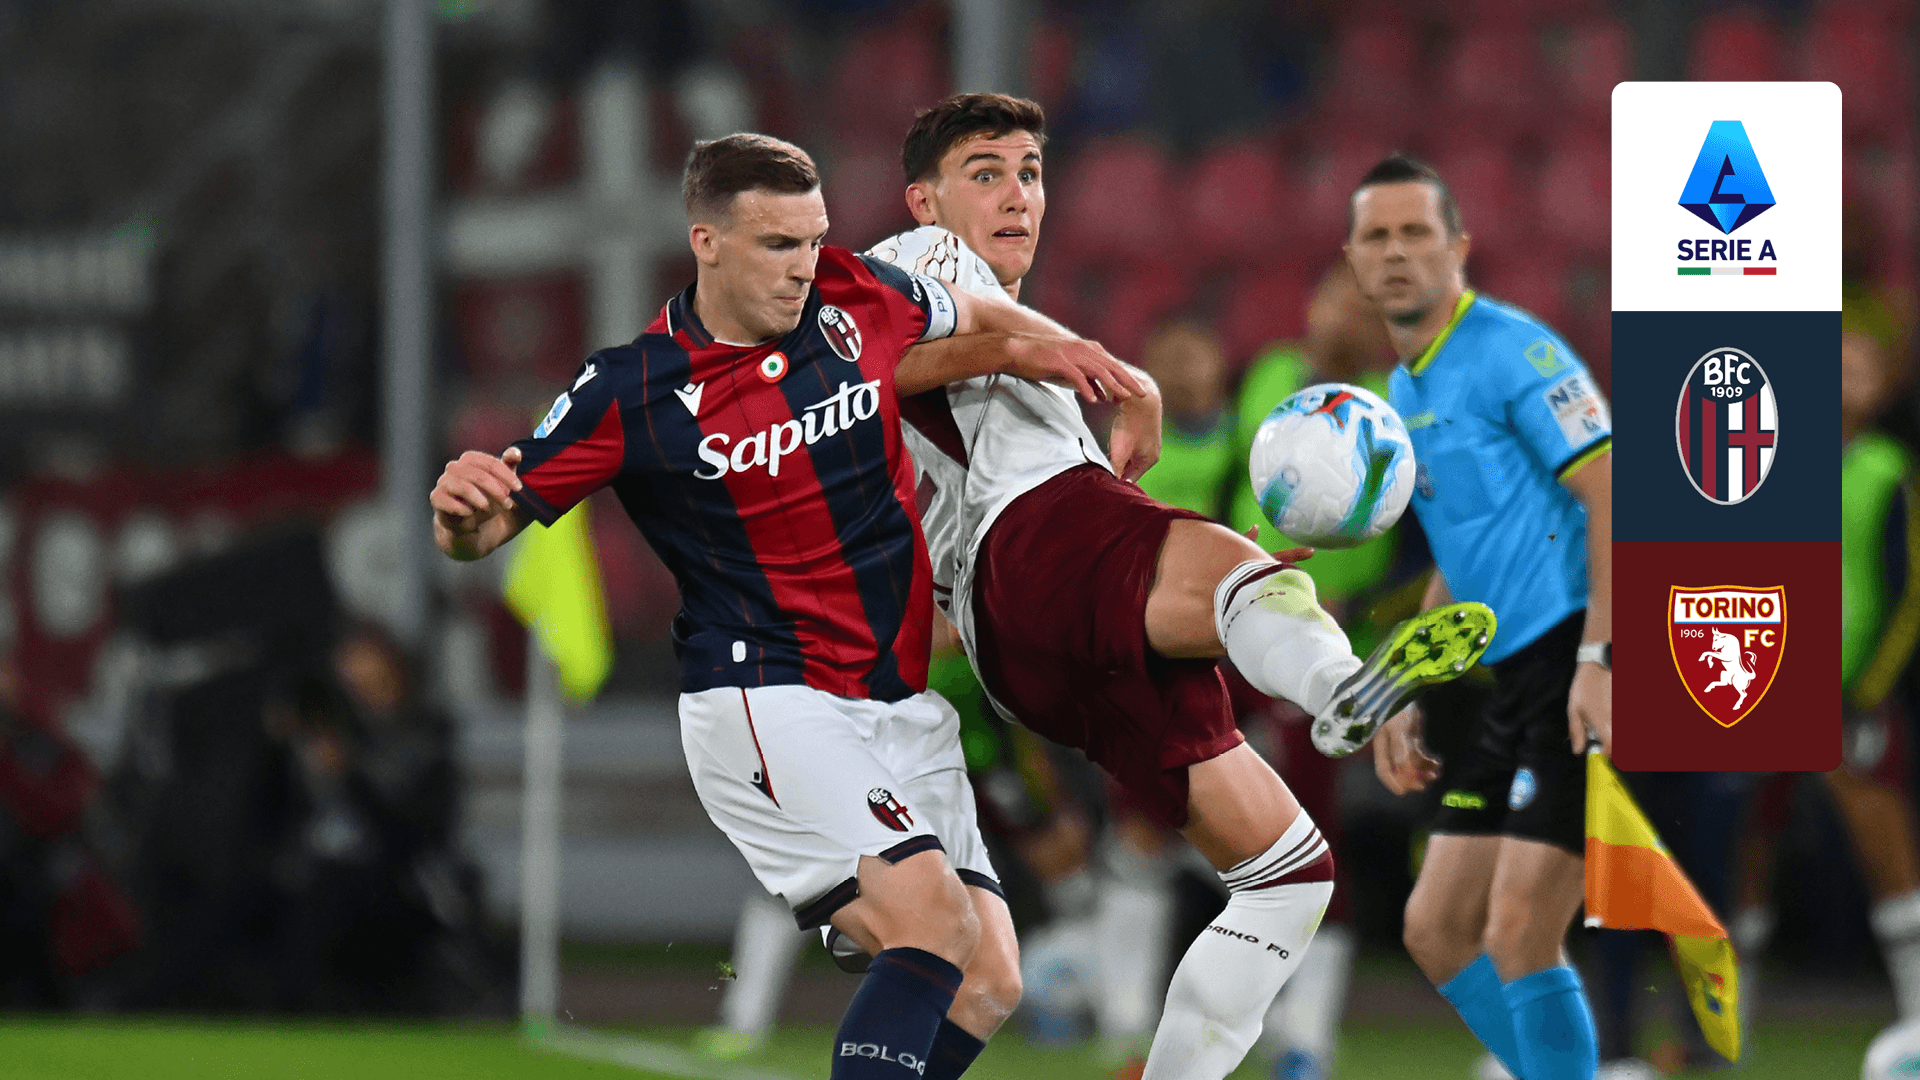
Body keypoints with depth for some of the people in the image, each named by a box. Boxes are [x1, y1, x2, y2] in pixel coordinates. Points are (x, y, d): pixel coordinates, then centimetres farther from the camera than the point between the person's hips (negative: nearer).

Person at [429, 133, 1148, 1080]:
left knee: (987, 982, -2)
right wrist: (463, 514, -29)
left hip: (901, 706, 6)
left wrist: (1047, 349, 5)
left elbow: (974, 318, 25)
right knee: (932, 923, -26)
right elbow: (488, 528, -6)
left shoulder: (855, 299, 2)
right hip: (765, 706, -6)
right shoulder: (629, 394, -10)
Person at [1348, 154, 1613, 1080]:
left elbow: (1615, 499, -17)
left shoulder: (1512, 352, -10)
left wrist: (1599, 657, -26)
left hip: (1581, 676, -10)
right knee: (1436, 928, 10)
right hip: (1516, 679, 10)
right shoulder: (1404, 392, 18)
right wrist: (1409, 699, 22)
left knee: (1517, 935, -15)